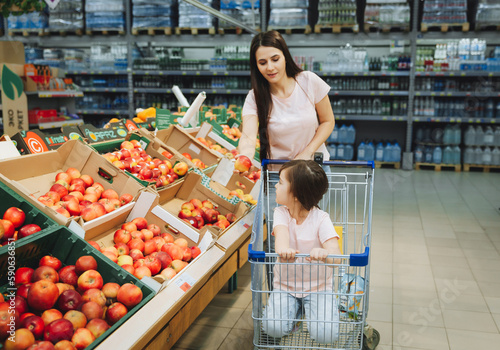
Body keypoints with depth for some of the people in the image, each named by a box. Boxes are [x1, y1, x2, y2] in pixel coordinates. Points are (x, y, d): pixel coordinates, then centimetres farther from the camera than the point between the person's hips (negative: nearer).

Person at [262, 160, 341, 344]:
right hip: (285, 285, 2)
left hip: (318, 286, -2)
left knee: (325, 335, -20)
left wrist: (323, 253, -53)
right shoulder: (281, 213, -7)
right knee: (273, 327, -20)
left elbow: (336, 257, -27)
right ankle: (294, 308, 13)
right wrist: (283, 249, -56)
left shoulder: (321, 219, -16)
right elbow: (281, 233, -31)